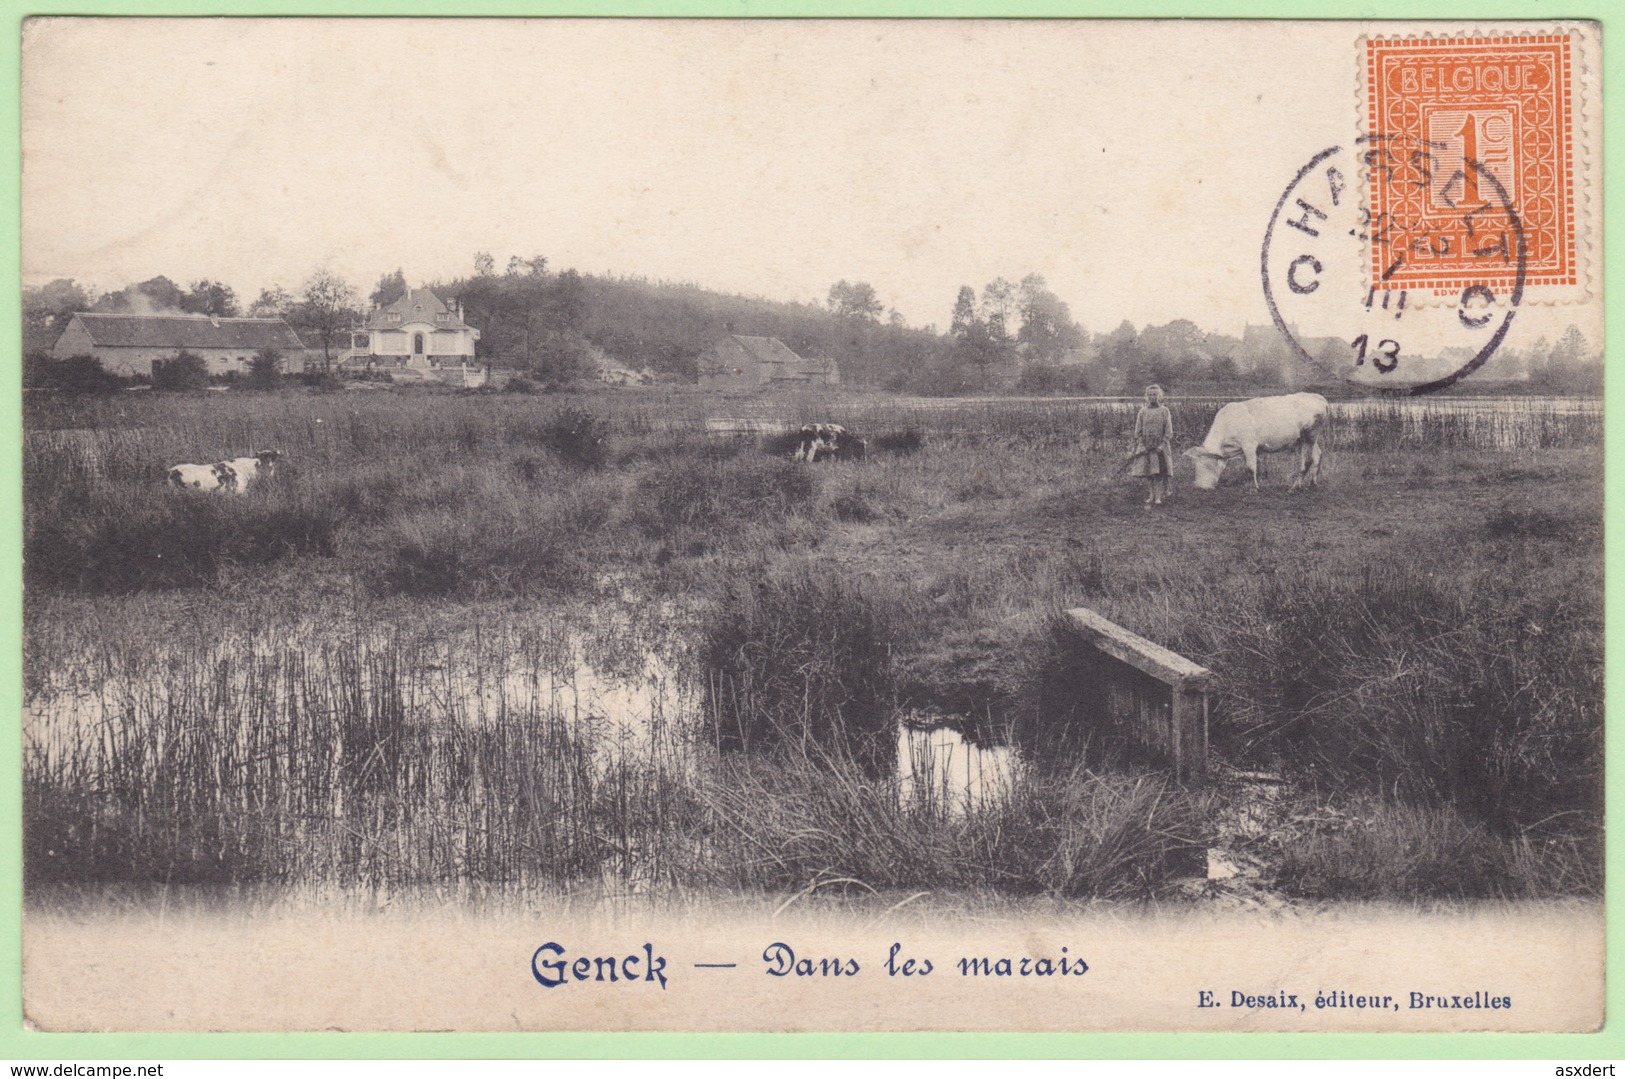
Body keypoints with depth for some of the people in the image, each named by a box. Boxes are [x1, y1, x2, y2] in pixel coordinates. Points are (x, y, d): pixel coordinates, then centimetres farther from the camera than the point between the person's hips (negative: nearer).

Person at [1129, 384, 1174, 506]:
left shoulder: (1164, 411, 2)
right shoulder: (1142, 412, 7)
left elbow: (1168, 431, -1)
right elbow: (1138, 431, 7)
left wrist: (1162, 445, -11)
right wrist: (1141, 445, -4)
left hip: (1160, 447, -2)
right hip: (1146, 447, 2)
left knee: (1160, 473, -6)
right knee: (1148, 473, 2)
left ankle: (1158, 497, -5)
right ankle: (1150, 496, 9)